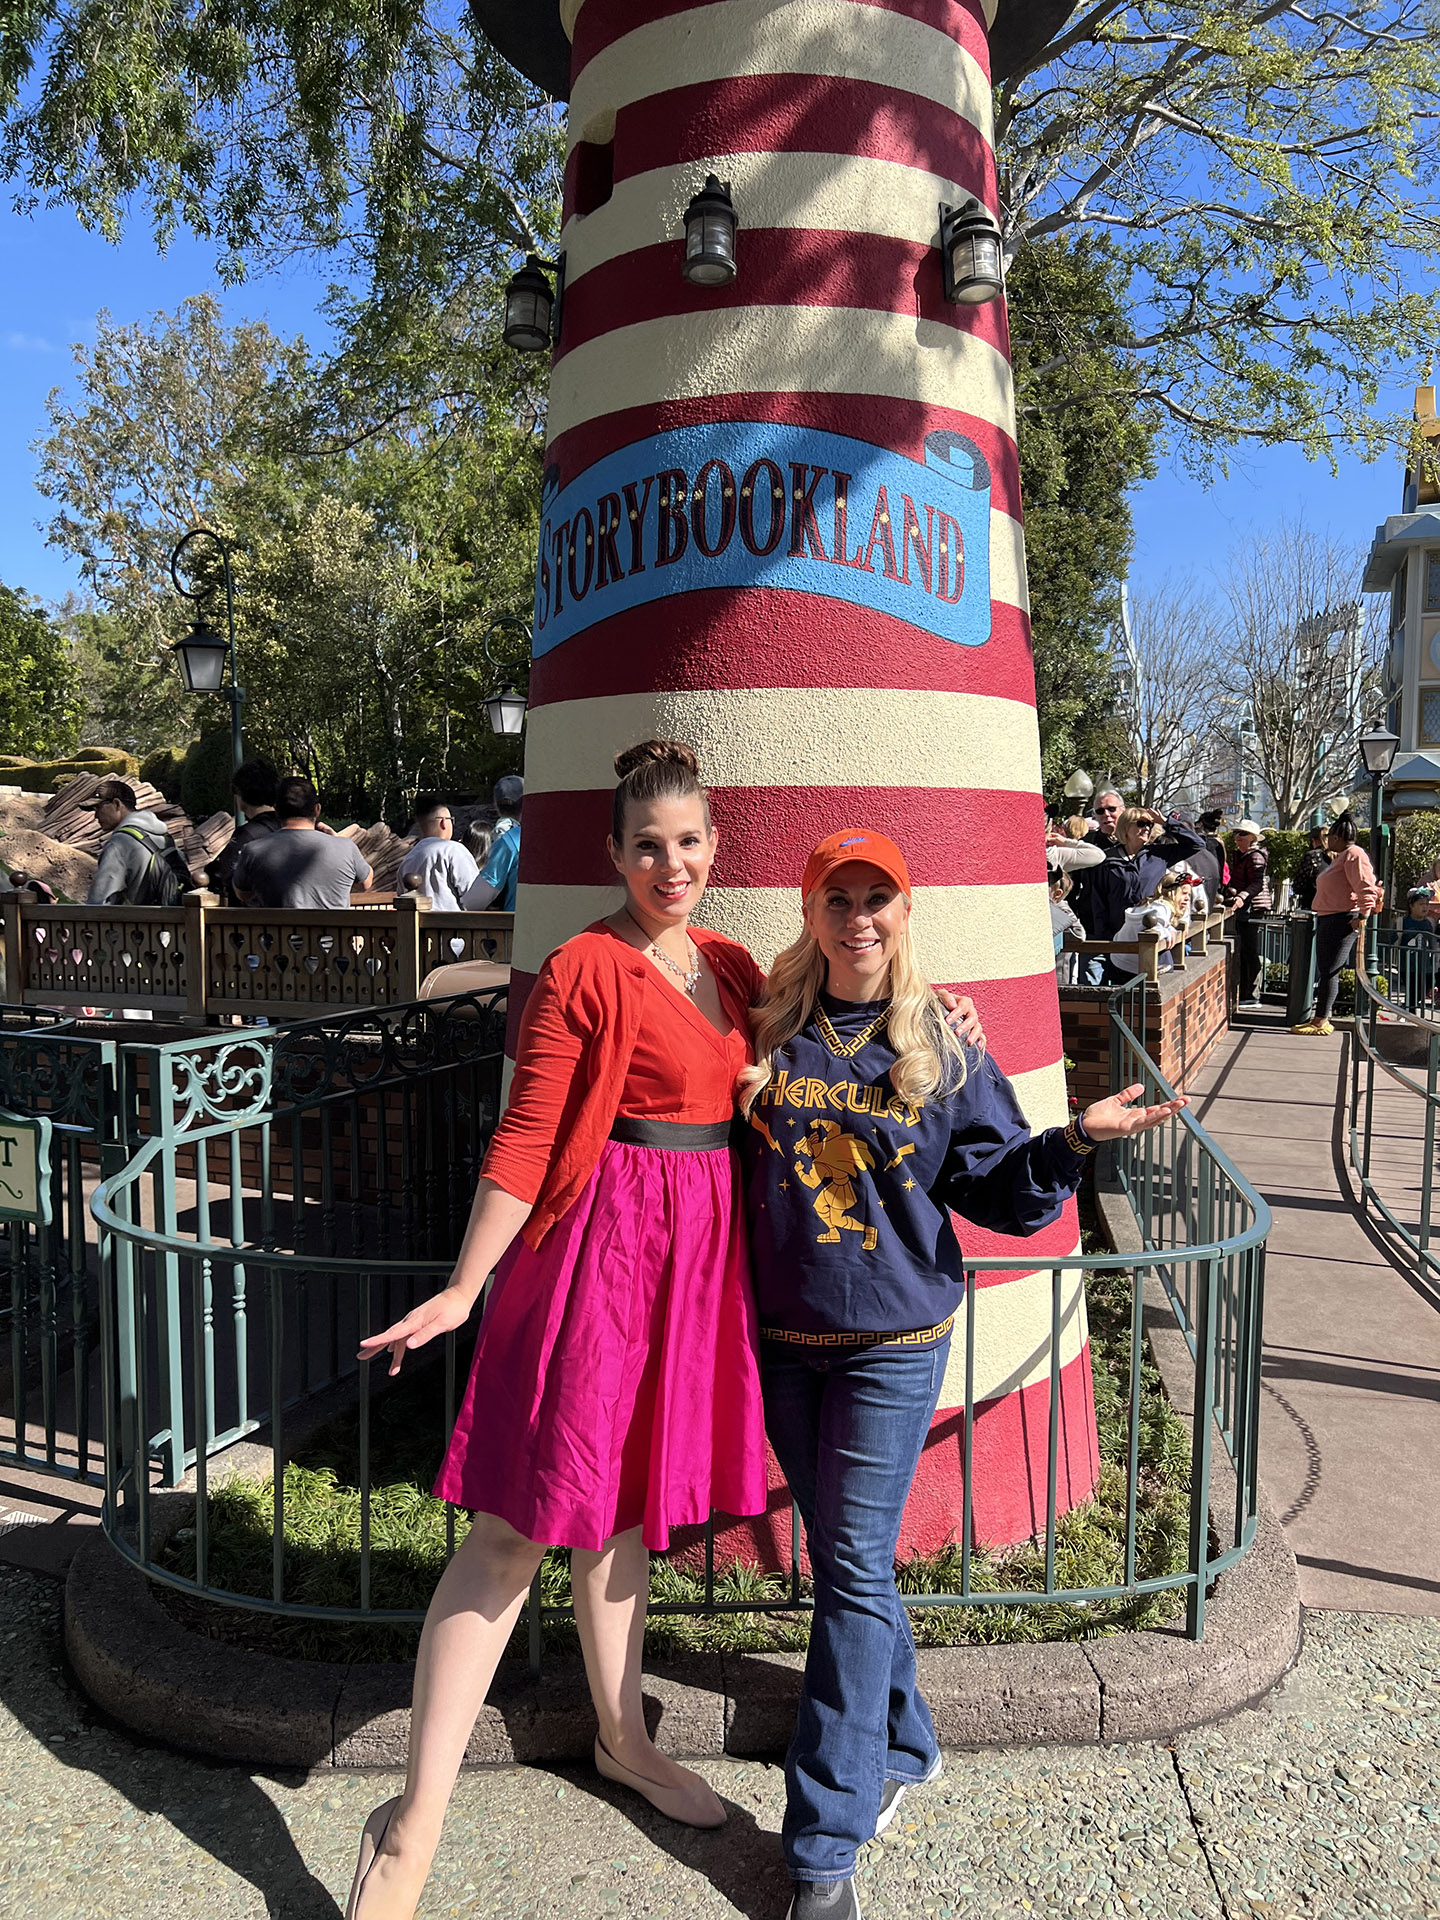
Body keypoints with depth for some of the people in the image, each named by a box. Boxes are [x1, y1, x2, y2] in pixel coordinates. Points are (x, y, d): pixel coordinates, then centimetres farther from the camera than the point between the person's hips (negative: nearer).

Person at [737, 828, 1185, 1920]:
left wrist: (1079, 1139, -19)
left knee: (855, 1572, 0)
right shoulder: (770, 1031, 1)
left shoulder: (944, 1047, -4)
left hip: (894, 1340, -3)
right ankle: (902, 1743, 39)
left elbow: (1002, 1193, -4)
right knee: (845, 1556, 16)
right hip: (783, 1337, 3)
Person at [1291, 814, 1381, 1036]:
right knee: (1325, 970, 11)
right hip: (1328, 919, 11)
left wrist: (1363, 915, -26)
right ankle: (1321, 1017, 15)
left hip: (1343, 920, -11)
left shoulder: (1354, 854, -13)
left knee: (1329, 971, -10)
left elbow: (1366, 887, -22)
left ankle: (1322, 1021, -8)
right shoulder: (1340, 857, 21)